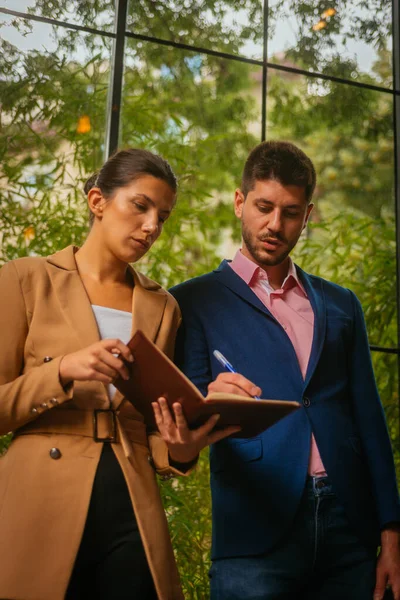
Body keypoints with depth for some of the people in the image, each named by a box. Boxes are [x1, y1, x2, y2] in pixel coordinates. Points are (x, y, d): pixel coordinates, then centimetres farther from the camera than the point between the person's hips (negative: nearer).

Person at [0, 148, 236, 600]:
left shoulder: (162, 307, 12)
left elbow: (152, 430, 13)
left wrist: (180, 448, -9)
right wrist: (63, 371, -18)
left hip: (132, 512, 3)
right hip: (41, 508, -3)